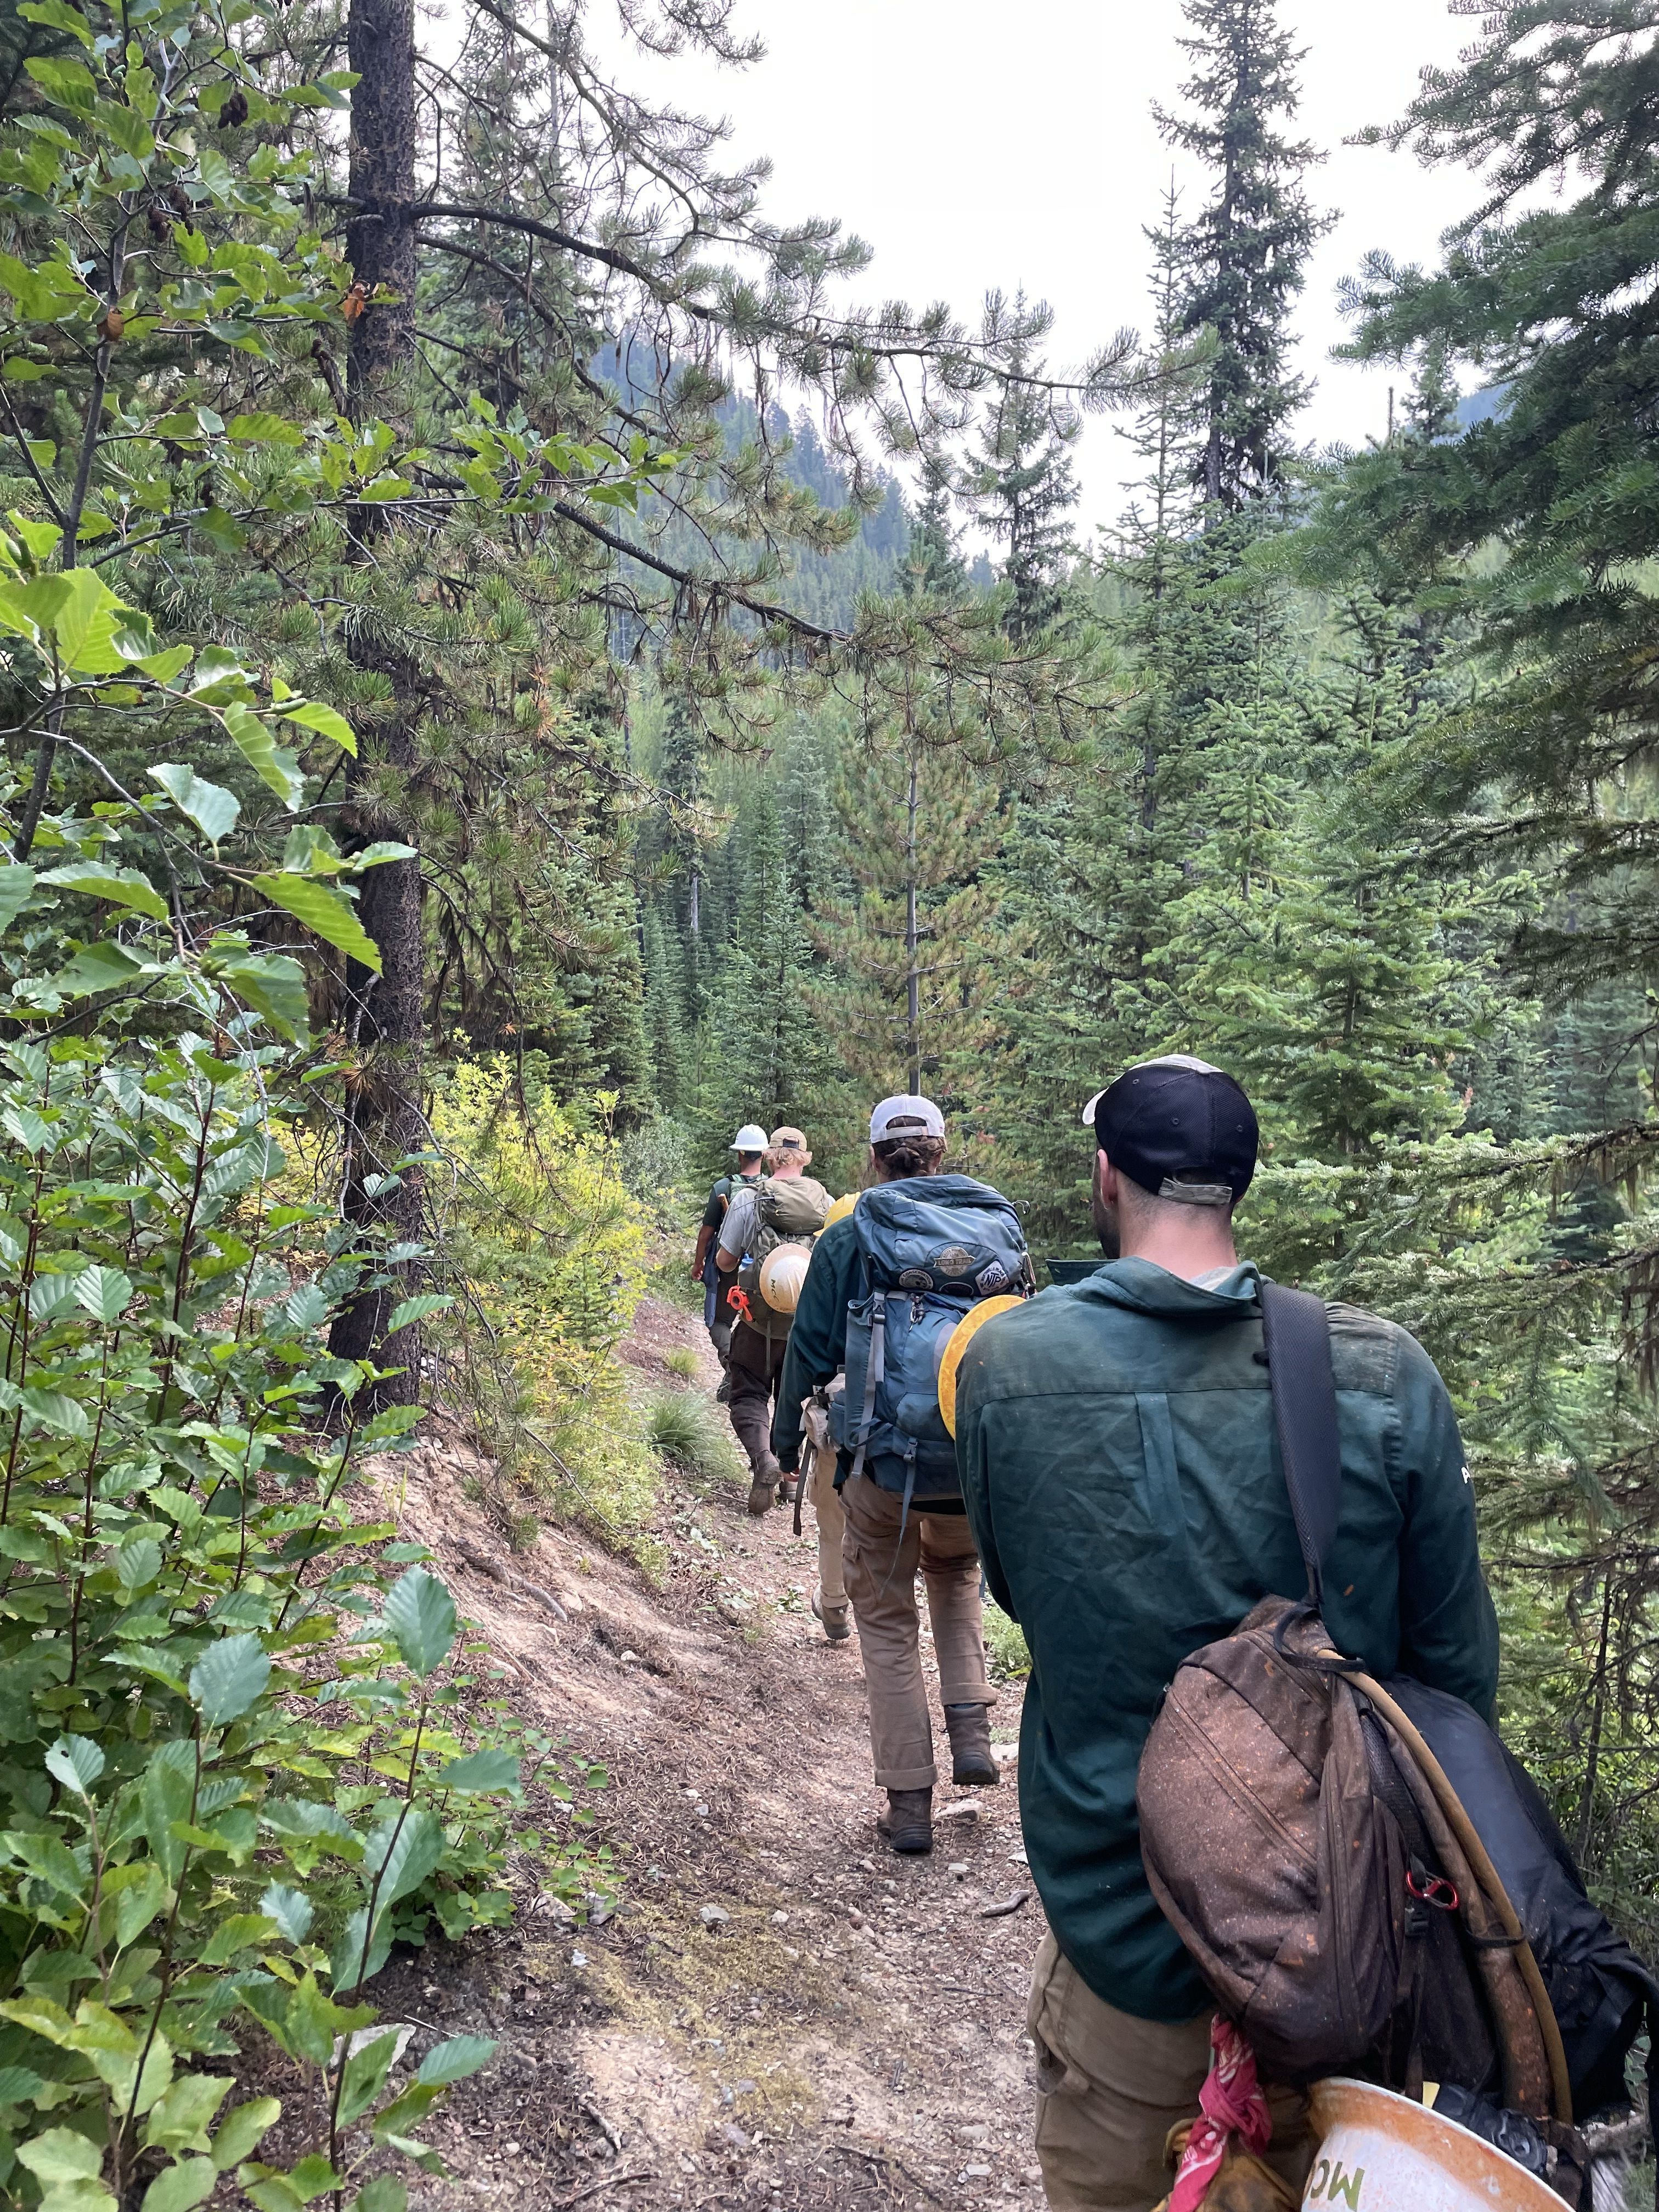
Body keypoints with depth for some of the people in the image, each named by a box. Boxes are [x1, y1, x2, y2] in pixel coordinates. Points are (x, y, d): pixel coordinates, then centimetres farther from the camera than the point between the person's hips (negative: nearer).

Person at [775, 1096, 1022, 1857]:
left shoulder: (847, 1238, -4)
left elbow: (810, 1351, -1)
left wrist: (786, 1438, 13)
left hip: (883, 1461, -3)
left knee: (887, 1622, 12)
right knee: (956, 1573, 30)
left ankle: (909, 1801, 14)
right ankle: (972, 1729, 16)